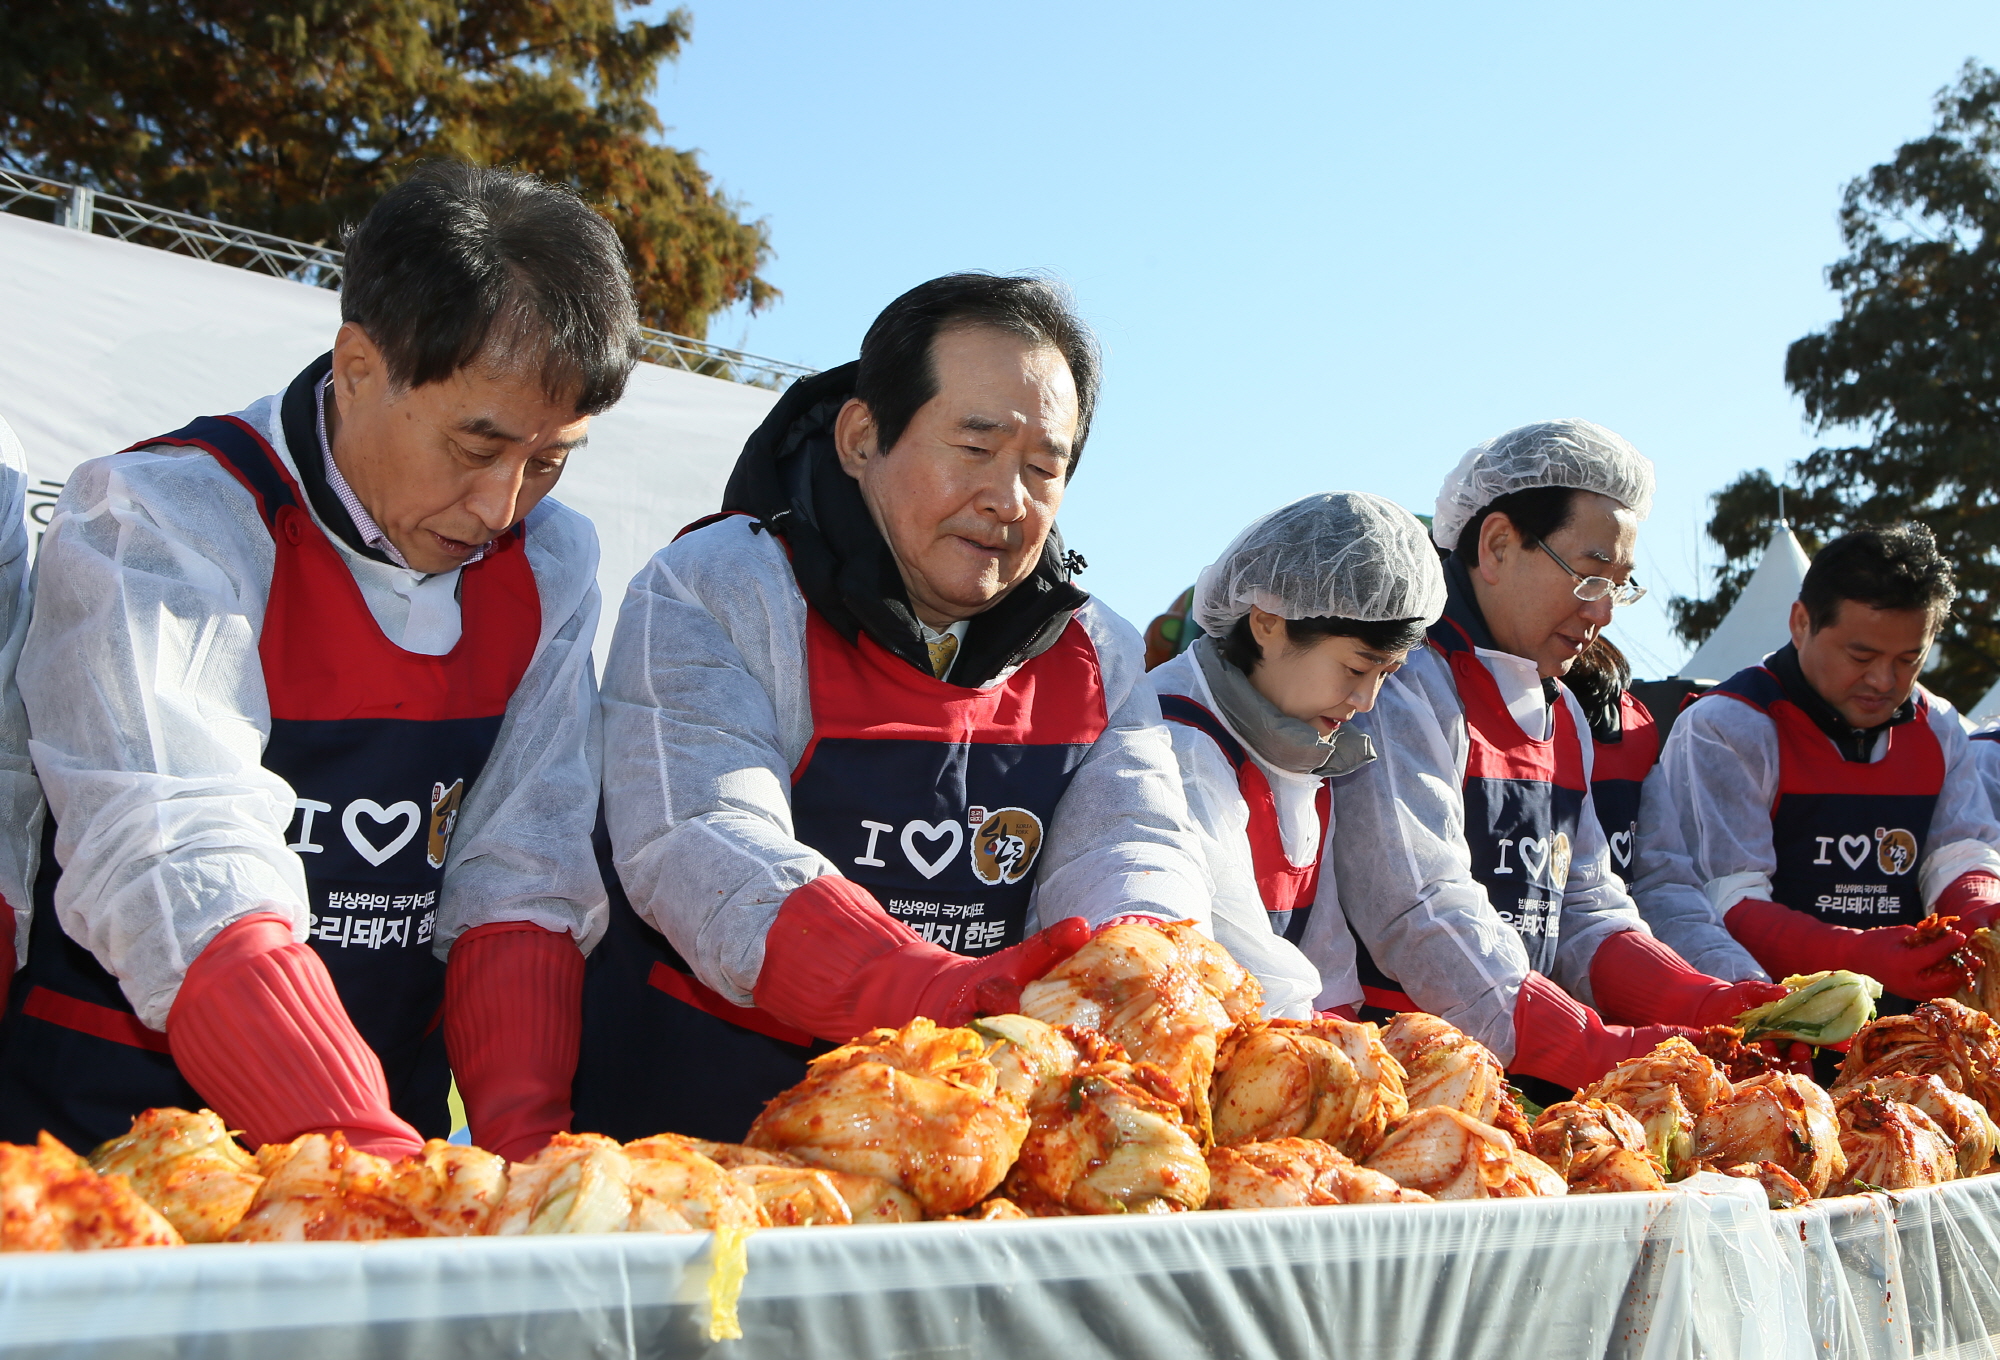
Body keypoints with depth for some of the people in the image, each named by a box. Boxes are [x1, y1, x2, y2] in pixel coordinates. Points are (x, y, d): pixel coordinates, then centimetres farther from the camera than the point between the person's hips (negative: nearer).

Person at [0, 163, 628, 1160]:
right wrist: (382, 1166, -30)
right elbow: (188, 887, -21)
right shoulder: (156, 526, -11)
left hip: (391, 1131, 2)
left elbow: (523, 880, -1)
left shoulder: (547, 565, 4)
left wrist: (521, 1155, -14)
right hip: (116, 1115, -2)